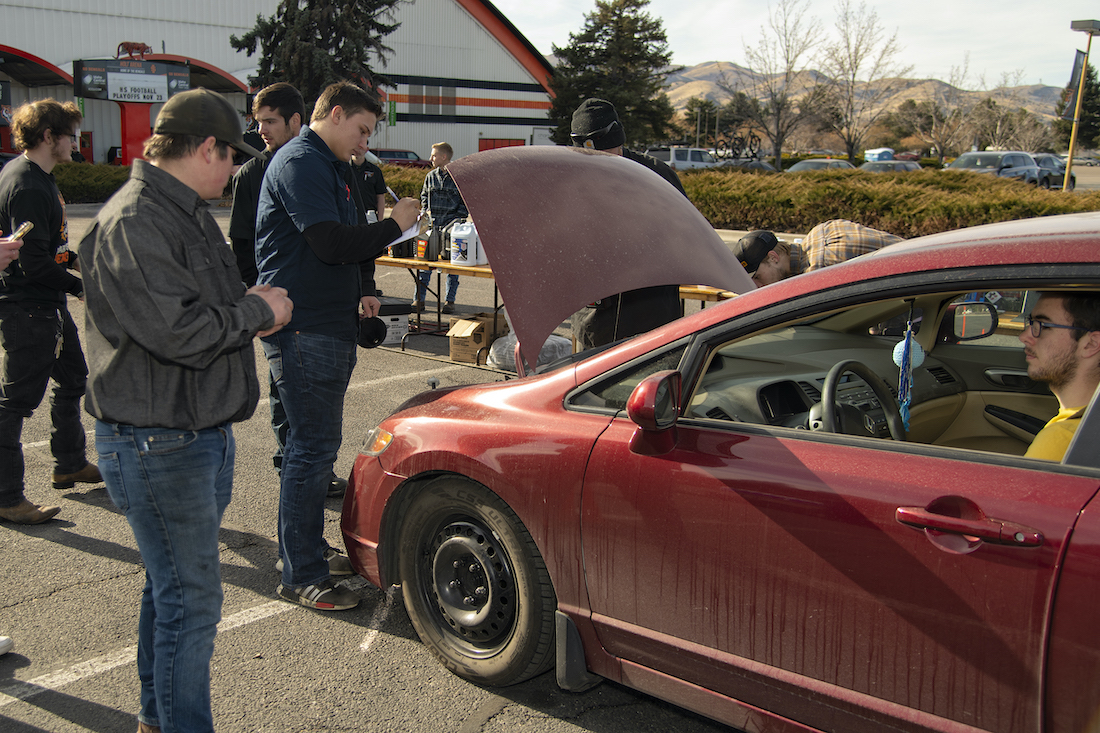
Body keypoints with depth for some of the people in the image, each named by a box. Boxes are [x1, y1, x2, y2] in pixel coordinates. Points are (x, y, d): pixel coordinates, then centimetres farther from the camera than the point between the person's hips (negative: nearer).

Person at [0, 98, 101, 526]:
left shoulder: (37, 178, 11)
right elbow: (34, 264, -26)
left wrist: (76, 259, 14)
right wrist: (82, 286, -15)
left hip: (48, 305, 11)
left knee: (72, 378, 21)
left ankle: (70, 465, 37)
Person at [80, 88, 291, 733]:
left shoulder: (189, 214, 15)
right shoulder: (132, 222, -18)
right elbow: (177, 333, -27)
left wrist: (254, 310, 4)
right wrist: (256, 310, -12)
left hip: (206, 432, 10)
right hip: (157, 445, -10)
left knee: (176, 587, 20)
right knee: (191, 599, -2)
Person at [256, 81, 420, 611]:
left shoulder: (324, 166, 22)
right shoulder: (300, 162, -12)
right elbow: (330, 242, -23)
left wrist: (355, 294, 19)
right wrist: (394, 224, -12)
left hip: (325, 325, 11)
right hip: (304, 329, -11)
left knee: (313, 442, 18)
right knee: (314, 447, -7)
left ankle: (301, 546, 31)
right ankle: (302, 577, 1)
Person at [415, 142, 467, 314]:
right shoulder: (431, 176, 11)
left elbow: (466, 202, 0)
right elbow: (424, 195, 24)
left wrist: (457, 219, -10)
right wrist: (427, 210, 6)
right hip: (432, 226, 4)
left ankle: (450, 301, 12)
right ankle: (419, 299, 6)